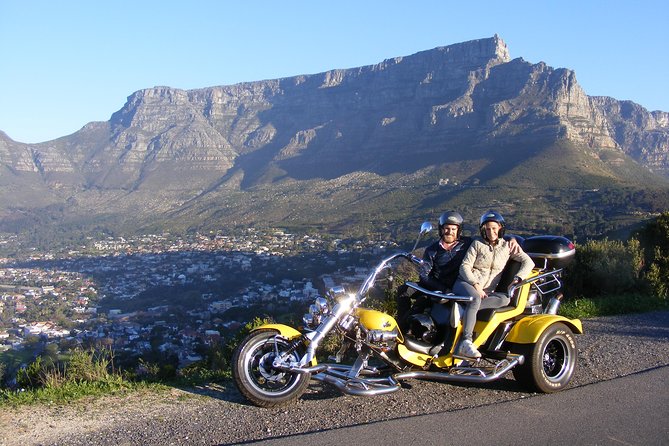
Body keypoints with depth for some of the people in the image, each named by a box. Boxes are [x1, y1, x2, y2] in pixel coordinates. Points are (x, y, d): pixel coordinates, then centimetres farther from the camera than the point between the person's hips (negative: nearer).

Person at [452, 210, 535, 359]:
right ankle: (465, 342, -48)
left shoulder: (507, 246, 12)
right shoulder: (477, 244, 7)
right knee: (475, 299, -39)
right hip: (465, 283, -3)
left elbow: (528, 262, 6)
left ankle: (465, 311, -41)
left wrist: (518, 278, -12)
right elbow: (464, 267, -1)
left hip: (487, 291, 3)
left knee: (505, 299, -30)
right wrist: (476, 285, -16)